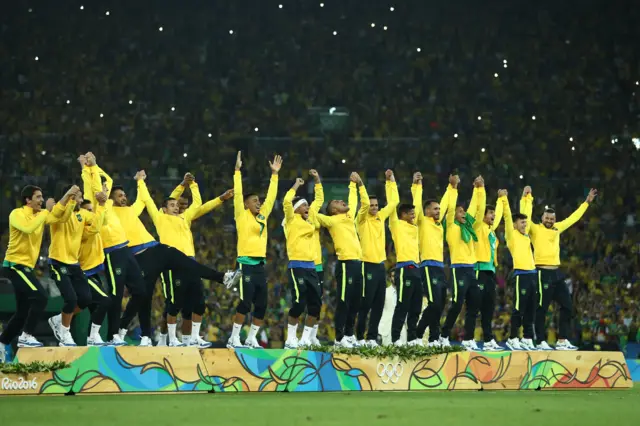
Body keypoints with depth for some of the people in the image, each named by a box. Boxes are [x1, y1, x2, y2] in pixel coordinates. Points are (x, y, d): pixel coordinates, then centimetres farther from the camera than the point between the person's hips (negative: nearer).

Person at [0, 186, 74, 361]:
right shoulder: (17, 214, -11)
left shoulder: (41, 215, 11)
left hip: (26, 266, 9)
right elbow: (29, 227, -30)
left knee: (23, 311, 11)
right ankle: (26, 336, -19)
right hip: (15, 265, -9)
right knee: (40, 297, -22)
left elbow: (61, 217, 9)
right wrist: (47, 210, -22)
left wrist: (68, 198, -5)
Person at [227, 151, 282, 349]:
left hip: (260, 265, 7)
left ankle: (251, 339, 13)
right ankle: (234, 338, -6)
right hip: (246, 264, -7)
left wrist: (274, 174, 20)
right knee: (245, 302, -12)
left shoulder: (262, 216, 15)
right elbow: (238, 194, -7)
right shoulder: (242, 216, -1)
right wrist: (238, 171, -8)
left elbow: (271, 197, 21)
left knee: (261, 305, 4)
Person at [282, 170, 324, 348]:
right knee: (299, 303, -13)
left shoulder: (310, 219, 16)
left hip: (311, 267, 7)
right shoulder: (292, 220, -2)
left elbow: (319, 200, 26)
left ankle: (306, 338, 10)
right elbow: (287, 202, -19)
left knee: (316, 303, 3)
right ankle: (290, 339, -6)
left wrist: (317, 181, 19)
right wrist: (296, 186, -8)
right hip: (297, 266, -7)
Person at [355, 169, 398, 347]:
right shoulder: (362, 219, -4)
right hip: (368, 266, -6)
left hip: (381, 266, 6)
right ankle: (360, 337, 0)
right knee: (365, 304, -5)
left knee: (379, 304, 5)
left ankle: (372, 337, 9)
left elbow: (393, 202, 16)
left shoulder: (380, 217, 12)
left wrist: (391, 182, 10)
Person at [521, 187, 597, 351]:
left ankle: (562, 341, 10)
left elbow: (573, 218, 25)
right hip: (543, 273, -7)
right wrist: (526, 199, -21)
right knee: (541, 308, -4)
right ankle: (541, 342, -1)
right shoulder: (536, 229, -2)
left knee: (567, 306, 6)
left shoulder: (557, 228, 15)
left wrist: (587, 202, 28)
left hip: (557, 272, 7)